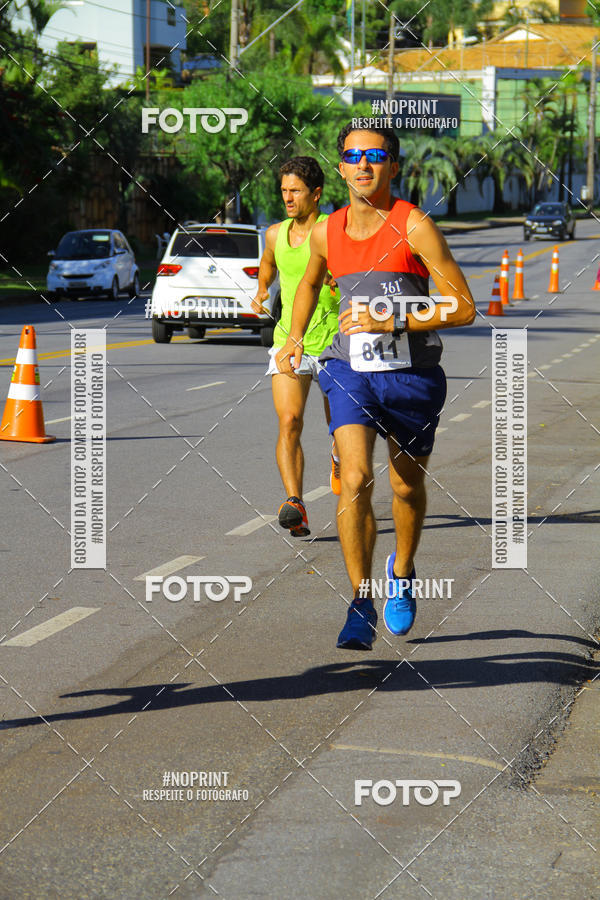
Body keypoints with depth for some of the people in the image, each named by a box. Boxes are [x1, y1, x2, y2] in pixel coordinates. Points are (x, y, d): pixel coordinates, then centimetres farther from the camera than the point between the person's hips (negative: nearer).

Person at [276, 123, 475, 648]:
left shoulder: (414, 226, -12)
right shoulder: (327, 232, 2)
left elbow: (463, 308, -13)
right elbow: (310, 283, 26)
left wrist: (390, 321, -20)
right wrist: (295, 337, 12)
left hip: (412, 374, -1)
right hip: (350, 371, 2)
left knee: (407, 487, 14)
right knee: (355, 479, -18)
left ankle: (402, 574, 43)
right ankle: (361, 605, -15)